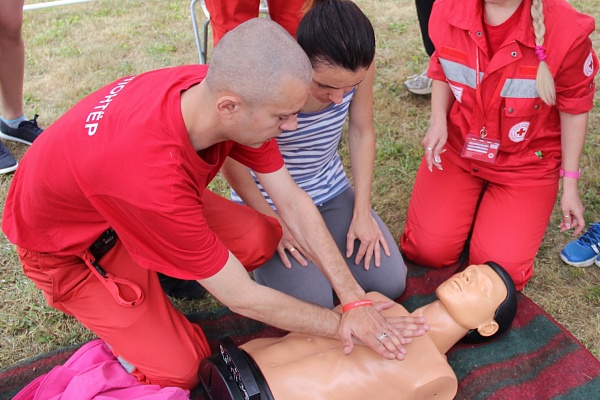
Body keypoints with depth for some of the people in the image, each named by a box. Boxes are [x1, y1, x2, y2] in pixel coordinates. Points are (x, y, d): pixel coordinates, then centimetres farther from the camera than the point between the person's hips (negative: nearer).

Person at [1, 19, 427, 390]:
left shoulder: (216, 90, -25)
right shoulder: (154, 175, -44)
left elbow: (293, 200, -17)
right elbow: (243, 299, -31)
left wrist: (355, 300, -20)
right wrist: (343, 325, -19)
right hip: (68, 244, -6)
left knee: (261, 238, -13)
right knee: (181, 368, -9)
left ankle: (143, 267, 9)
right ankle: (88, 299, 13)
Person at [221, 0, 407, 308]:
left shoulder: (358, 69, -19)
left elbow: (361, 133, -3)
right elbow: (231, 159, -16)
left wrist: (362, 212, -7)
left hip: (332, 192, 4)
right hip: (268, 201, -3)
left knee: (390, 282, -7)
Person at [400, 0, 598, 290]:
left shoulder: (566, 30, -24)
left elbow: (574, 109, -9)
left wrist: (569, 184, -3)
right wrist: (438, 121, -14)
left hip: (526, 163, -2)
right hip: (457, 147, 3)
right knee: (427, 250, -7)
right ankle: (476, 198, 23)